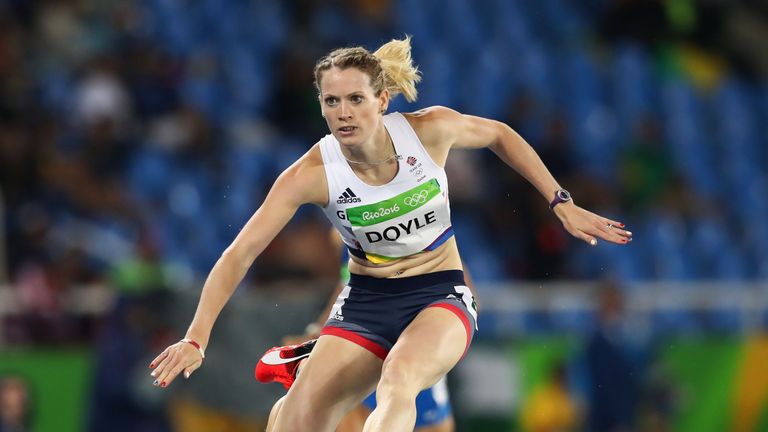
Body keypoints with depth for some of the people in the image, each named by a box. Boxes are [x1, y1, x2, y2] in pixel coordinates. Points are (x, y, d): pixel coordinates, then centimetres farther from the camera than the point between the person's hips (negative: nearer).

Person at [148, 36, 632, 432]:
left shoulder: (430, 129, -14)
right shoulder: (312, 173, -16)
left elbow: (500, 135, 8)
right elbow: (240, 254, -16)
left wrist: (562, 205, 7)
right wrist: (196, 339, -24)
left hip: (440, 295, -2)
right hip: (365, 303, 2)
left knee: (399, 378, -36)